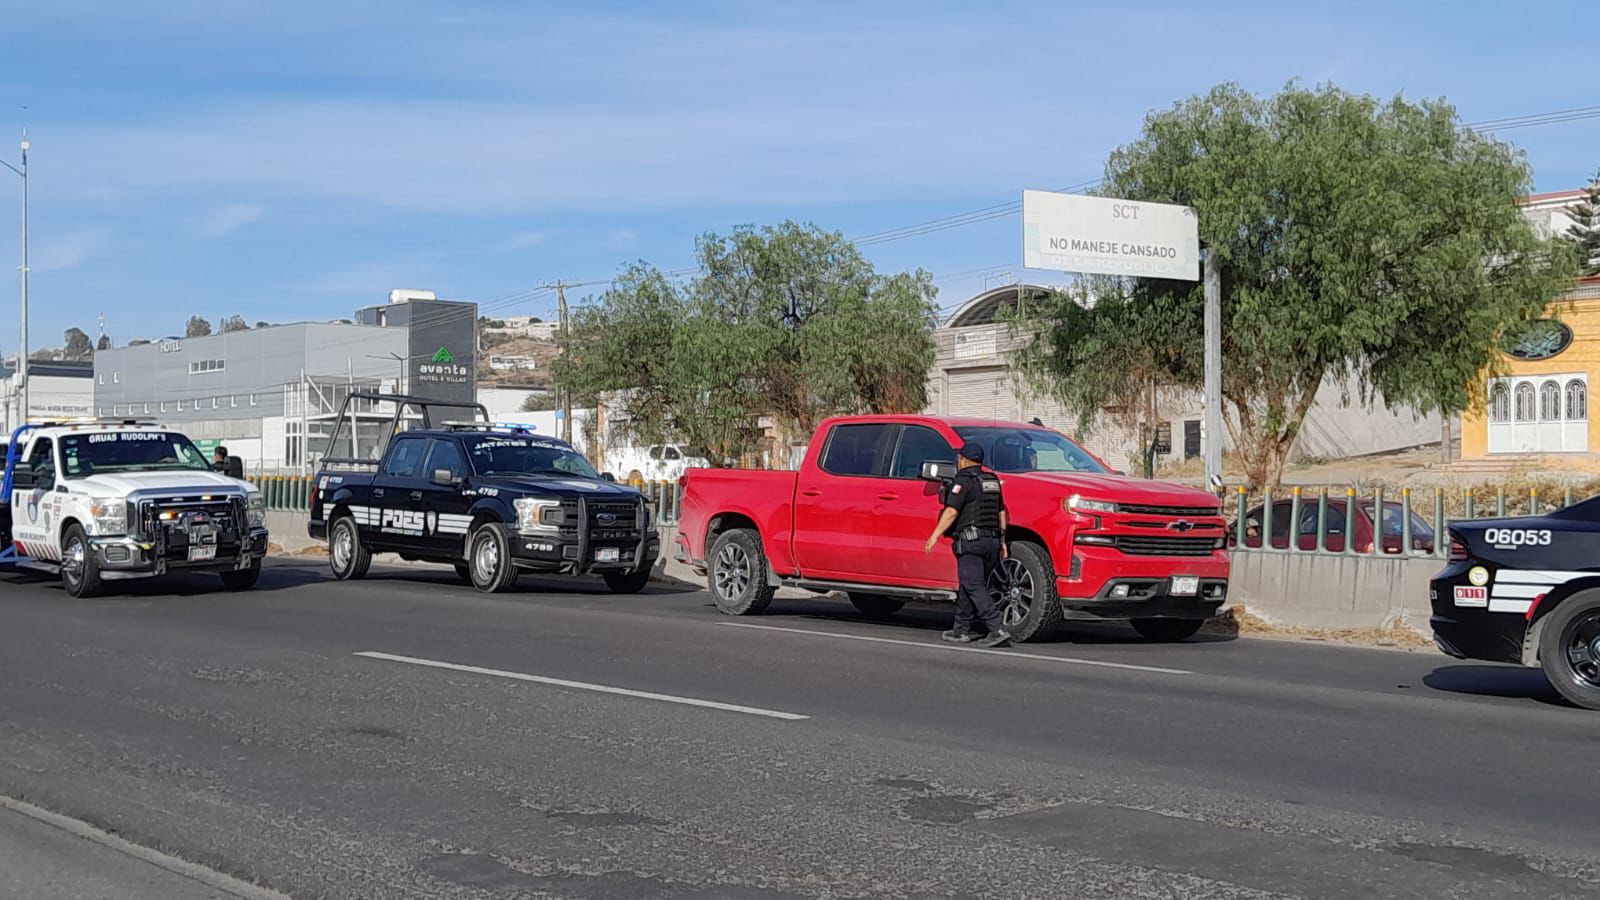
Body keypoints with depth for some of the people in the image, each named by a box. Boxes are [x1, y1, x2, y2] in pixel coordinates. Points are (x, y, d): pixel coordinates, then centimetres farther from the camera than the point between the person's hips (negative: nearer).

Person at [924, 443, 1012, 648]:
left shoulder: (963, 480, -7)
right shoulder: (992, 481, 17)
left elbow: (951, 512, -16)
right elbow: (1001, 512, 19)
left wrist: (935, 535, -13)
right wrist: (1002, 540, 22)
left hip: (970, 540, -8)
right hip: (991, 541, 8)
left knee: (974, 587, -9)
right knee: (968, 585, 16)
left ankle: (998, 630, -20)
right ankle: (961, 630, 19)